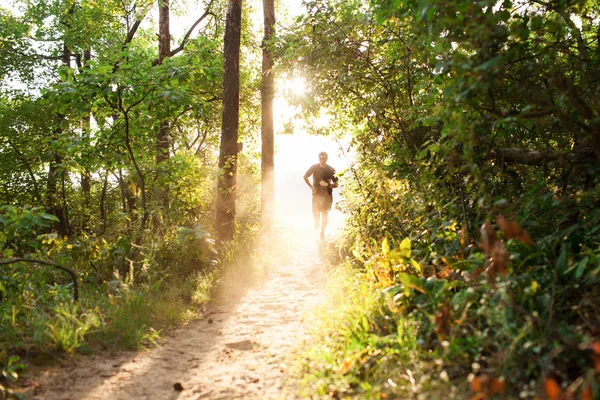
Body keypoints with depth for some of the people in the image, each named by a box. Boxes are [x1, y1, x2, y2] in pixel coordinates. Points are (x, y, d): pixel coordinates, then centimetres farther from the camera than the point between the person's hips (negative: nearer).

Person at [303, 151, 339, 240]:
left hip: (327, 195, 0)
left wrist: (328, 185, -20)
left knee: (325, 215, 5)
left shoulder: (331, 170, -7)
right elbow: (305, 177, 9)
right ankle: (317, 222, 31)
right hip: (317, 194, 0)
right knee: (316, 214, -4)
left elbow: (336, 184, -2)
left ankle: (322, 233, 18)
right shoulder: (314, 168, -6)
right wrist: (311, 187, -1)